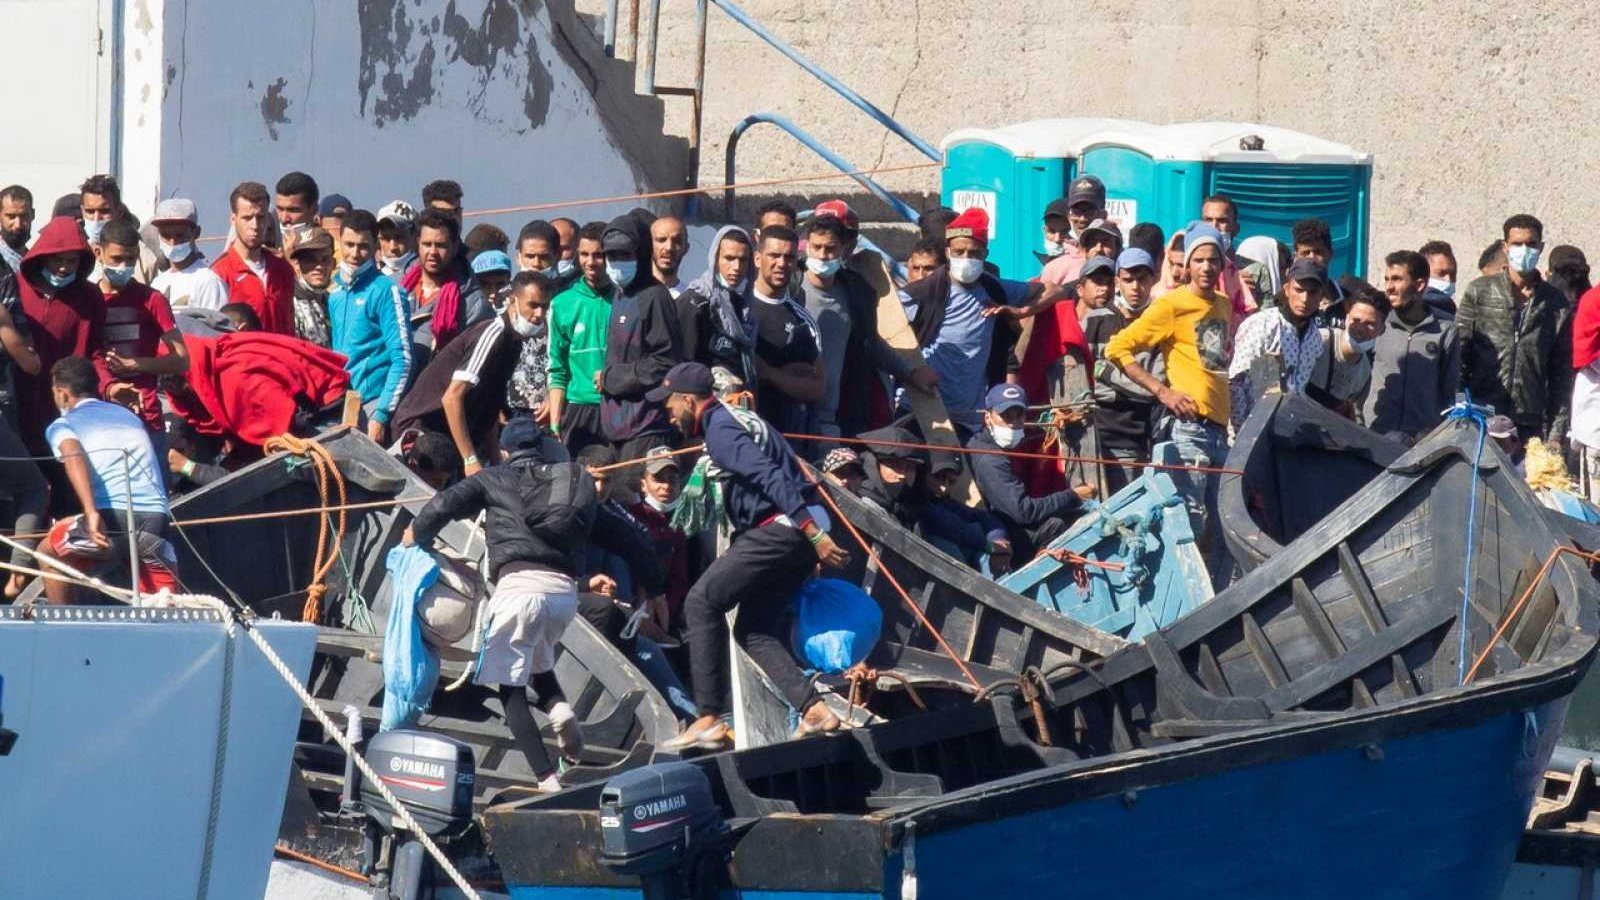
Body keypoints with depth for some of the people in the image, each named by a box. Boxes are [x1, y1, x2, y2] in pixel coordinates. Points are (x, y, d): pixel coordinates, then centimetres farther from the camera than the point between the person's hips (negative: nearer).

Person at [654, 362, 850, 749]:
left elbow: (770, 478, -20)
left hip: (779, 529, -10)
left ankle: (709, 719, -11)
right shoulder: (742, 418, 22)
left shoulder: (720, 429, -9)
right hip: (802, 531, 10)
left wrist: (814, 534, -27)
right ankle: (813, 709, -2)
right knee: (755, 630, 13)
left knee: (702, 603, -6)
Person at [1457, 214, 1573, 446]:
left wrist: (1556, 434, 3)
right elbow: (1458, 357, 3)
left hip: (1531, 427, 1)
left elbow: (1561, 374, 9)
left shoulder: (1557, 304, 9)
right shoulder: (1479, 292, 5)